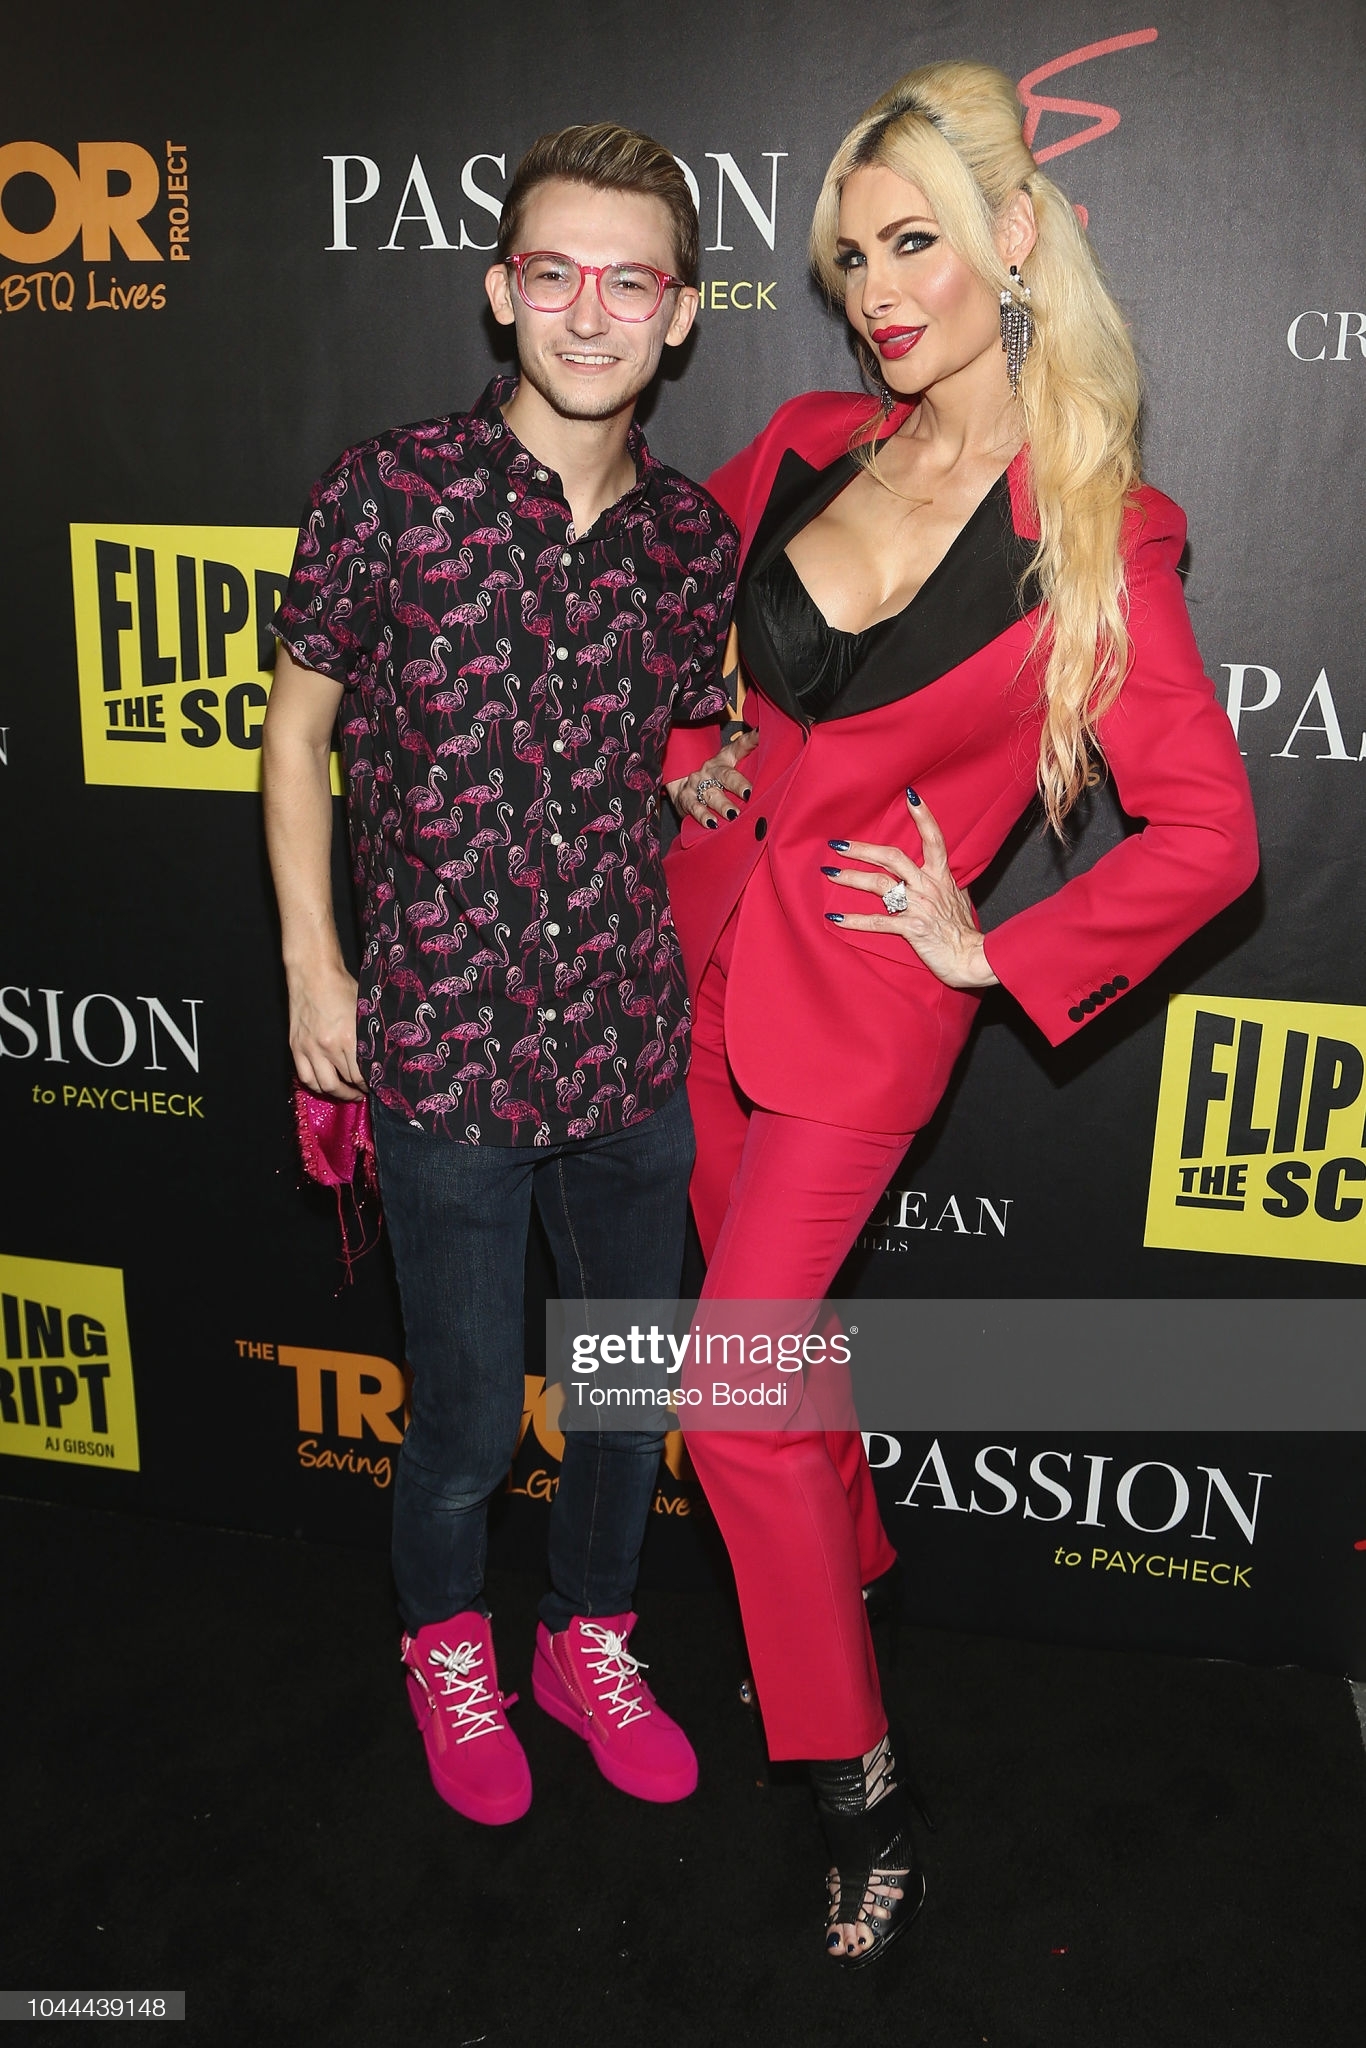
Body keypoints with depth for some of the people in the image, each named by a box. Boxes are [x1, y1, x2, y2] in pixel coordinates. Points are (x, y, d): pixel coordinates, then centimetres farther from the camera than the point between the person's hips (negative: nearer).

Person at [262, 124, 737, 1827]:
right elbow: (300, 721, 2)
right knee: (468, 1411, 10)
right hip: (441, 1043, -3)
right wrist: (312, 962, -1)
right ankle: (445, 1642, 43)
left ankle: (589, 1638, 45)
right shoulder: (389, 490, -7)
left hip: (635, 1044, 4)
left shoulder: (696, 538, 3)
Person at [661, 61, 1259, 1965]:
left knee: (734, 1400, -5)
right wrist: (685, 758, 7)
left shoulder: (1095, 537, -12)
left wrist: (996, 952, -9)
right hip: (709, 943, 6)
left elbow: (1206, 834, -11)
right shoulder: (809, 444, 3)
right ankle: (845, 1575, 47)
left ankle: (860, 1779, 18)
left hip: (862, 1004, -5)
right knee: (772, 1322, 19)